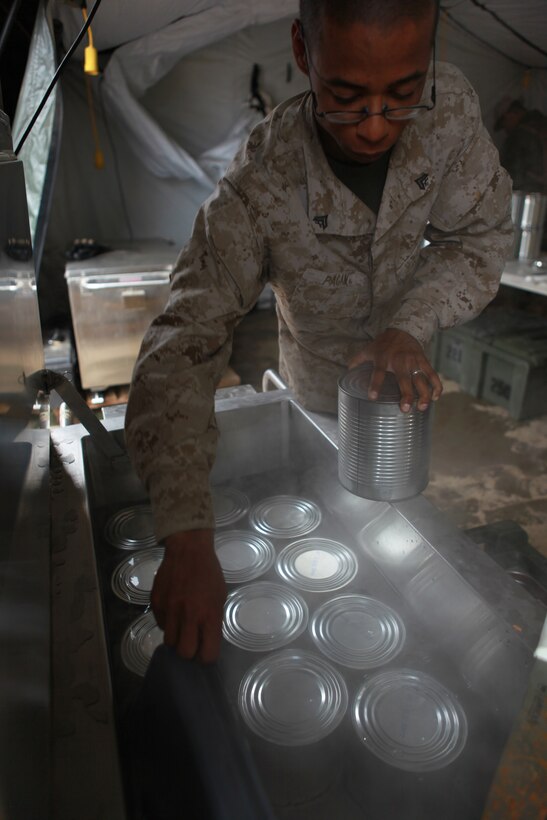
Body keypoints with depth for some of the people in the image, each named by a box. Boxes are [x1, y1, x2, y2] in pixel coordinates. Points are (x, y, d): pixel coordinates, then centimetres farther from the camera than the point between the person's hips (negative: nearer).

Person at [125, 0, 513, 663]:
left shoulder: (450, 106, -25)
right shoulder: (258, 188, -36)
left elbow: (481, 235, -13)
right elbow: (178, 350, -42)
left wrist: (410, 324, -33)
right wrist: (187, 539, -52)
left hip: (403, 367, 4)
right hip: (321, 389, -3)